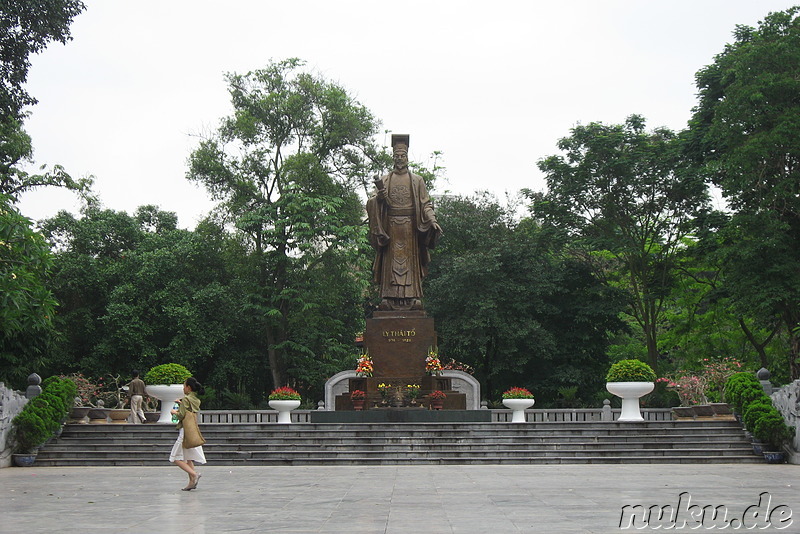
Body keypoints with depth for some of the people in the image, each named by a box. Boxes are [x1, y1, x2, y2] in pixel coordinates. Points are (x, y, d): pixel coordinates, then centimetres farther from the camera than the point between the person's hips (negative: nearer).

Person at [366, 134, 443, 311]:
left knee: (411, 262, -4)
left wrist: (432, 221, -11)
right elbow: (371, 203, 4)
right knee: (390, 262, -4)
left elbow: (426, 204, 6)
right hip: (390, 227, 0)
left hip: (411, 227, 0)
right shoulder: (384, 181, 12)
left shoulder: (417, 180, 12)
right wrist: (379, 197, -18)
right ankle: (388, 298, -7)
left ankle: (413, 298, -7)